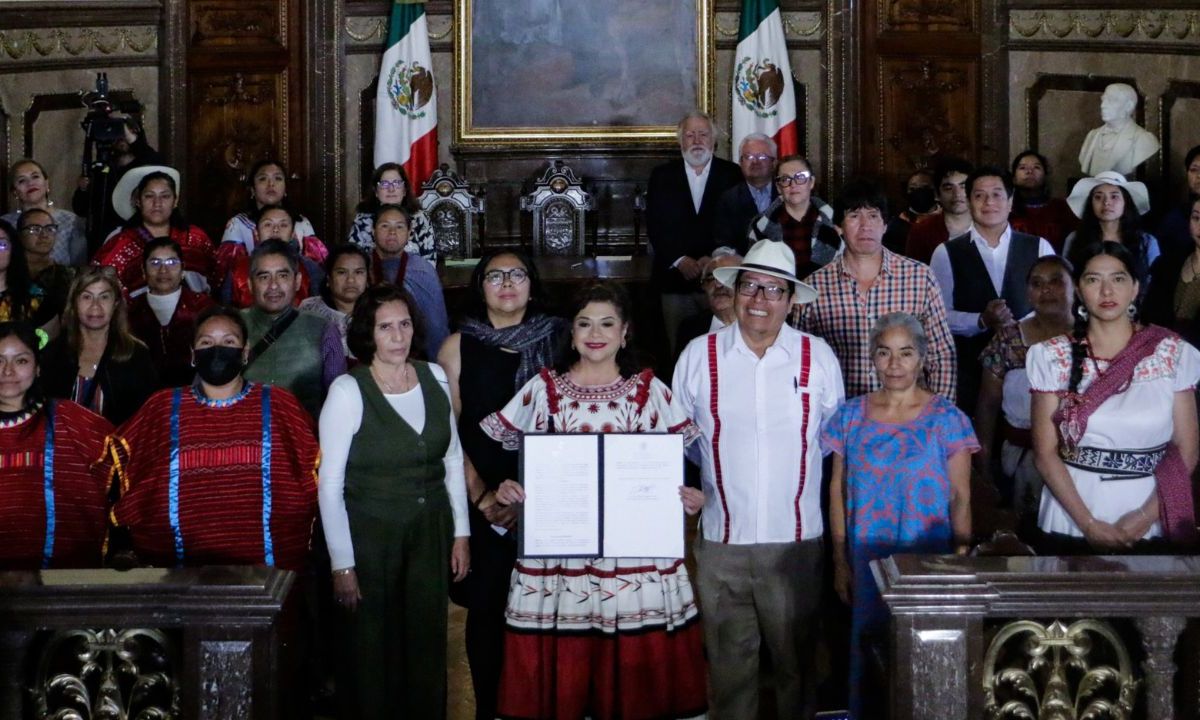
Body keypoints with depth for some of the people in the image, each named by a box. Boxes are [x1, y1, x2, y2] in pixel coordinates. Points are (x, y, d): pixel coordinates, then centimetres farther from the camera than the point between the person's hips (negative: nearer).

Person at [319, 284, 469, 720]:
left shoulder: (434, 378, 1)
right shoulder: (348, 391, -13)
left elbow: (453, 460, 9)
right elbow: (330, 483, -11)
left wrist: (461, 533, 7)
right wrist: (342, 564, -12)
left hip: (429, 533, 4)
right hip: (369, 535, -4)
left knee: (427, 644, 12)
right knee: (370, 650, 7)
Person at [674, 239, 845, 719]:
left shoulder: (817, 356, 0)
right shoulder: (699, 356, -1)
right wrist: (684, 490, 0)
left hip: (796, 540, 0)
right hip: (721, 541, 0)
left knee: (796, 661, 12)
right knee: (729, 664, 10)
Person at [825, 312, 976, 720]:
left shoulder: (946, 420, -4)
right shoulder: (851, 416, 3)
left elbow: (961, 498, -4)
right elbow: (838, 491, 6)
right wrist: (840, 562, 5)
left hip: (928, 561, -2)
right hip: (867, 561, 2)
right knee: (869, 654, 8)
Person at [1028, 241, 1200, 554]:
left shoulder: (1173, 354, -1)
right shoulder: (1053, 357, -2)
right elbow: (1045, 452, -4)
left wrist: (1146, 516, -12)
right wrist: (1088, 523, -12)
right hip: (1069, 525, 0)